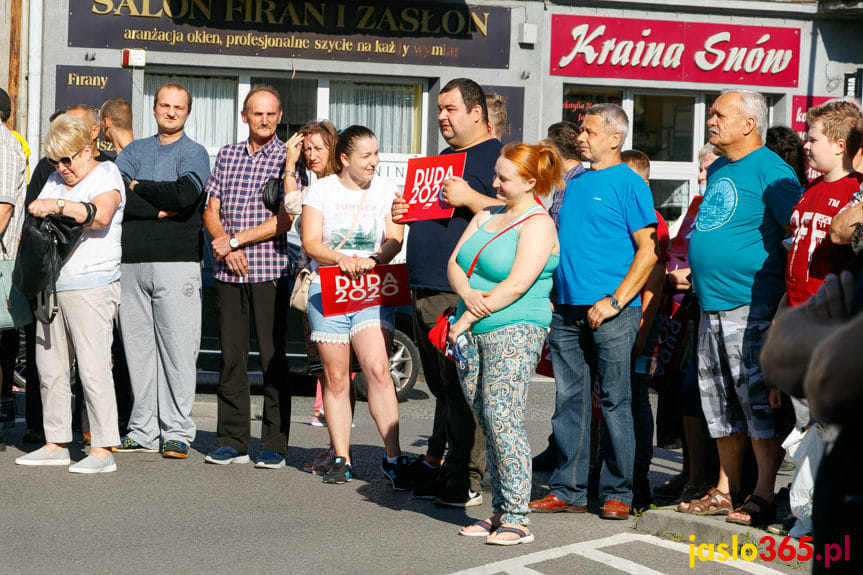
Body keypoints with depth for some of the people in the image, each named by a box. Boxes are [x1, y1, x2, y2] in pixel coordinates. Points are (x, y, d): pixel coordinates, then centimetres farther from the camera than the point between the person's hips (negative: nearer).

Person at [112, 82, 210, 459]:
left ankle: (177, 432, 0)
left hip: (177, 261, -4)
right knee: (138, 347, 5)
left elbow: (186, 194, -14)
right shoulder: (134, 150, 17)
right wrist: (161, 209, -10)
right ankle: (143, 431, 12)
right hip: (131, 261, 4)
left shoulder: (194, 153, 7)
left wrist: (137, 186, -3)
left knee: (178, 348, -5)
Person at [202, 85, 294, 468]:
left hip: (270, 270, -4)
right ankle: (232, 442, 12)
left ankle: (274, 445, 3)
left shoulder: (287, 157, 0)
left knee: (273, 358, -3)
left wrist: (235, 240, -9)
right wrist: (225, 247, -6)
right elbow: (211, 210, 12)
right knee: (230, 356, 6)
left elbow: (284, 221, -8)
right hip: (228, 271, 4)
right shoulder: (227, 155, 14)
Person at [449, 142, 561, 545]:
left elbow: (517, 285, -16)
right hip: (472, 333, 8)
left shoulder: (538, 224, -7)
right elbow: (455, 264, 10)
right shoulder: (486, 216, 17)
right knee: (487, 423, 7)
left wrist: (466, 319, -13)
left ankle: (517, 519, -10)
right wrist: (466, 294, -13)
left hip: (514, 332, -8)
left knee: (503, 421, -13)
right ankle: (499, 511, 12)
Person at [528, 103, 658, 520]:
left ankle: (617, 493, 8)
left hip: (612, 312, -6)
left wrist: (615, 301, -15)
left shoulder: (629, 184, -4)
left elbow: (648, 251, -9)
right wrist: (550, 297, 13)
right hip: (567, 309, 6)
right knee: (568, 399, 7)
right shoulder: (575, 184, 17)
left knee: (614, 400, -1)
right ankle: (568, 490, 14)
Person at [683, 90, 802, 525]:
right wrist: (698, 275, 22)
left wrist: (789, 293, -14)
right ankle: (726, 490, 21)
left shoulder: (770, 171, -9)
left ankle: (763, 496, 0)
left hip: (751, 308, -9)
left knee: (758, 400, -5)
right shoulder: (717, 171, 17)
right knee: (719, 403, 12)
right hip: (712, 308, 9)